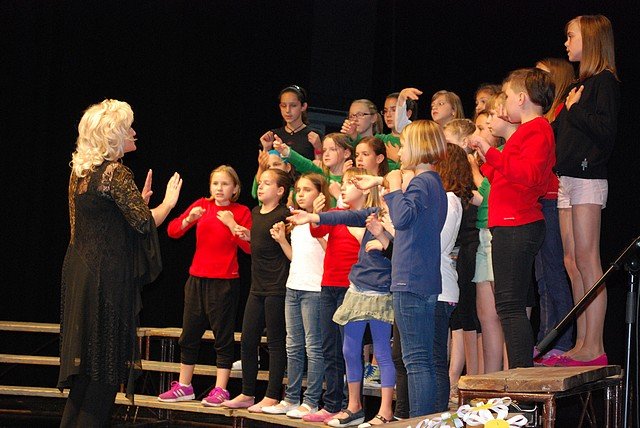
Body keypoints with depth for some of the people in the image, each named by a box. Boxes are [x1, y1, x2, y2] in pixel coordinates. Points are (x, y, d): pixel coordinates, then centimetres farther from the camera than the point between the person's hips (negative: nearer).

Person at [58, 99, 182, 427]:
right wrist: (168, 201, 2)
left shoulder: (79, 170, 10)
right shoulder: (116, 172, -15)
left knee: (85, 359, 15)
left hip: (78, 272, 8)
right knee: (106, 365, -1)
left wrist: (139, 199, 20)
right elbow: (144, 223, -16)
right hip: (108, 277, -8)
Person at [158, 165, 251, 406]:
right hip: (197, 278, 5)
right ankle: (184, 387, 21)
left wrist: (231, 224, -20)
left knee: (223, 336, 1)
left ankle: (220, 390, 8)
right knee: (189, 335, 11)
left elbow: (249, 247, -13)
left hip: (224, 282, -5)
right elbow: (173, 231, 1)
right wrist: (189, 219, -17)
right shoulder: (202, 206, 6)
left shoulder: (241, 212, -4)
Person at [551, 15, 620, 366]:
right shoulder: (581, 84, 21)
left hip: (587, 177, -9)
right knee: (572, 263, 6)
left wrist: (575, 110, -10)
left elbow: (606, 128, -18)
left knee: (586, 261, -11)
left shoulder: (604, 81, -6)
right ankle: (582, 345, 8)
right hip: (567, 179, 9)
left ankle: (594, 349, -11)